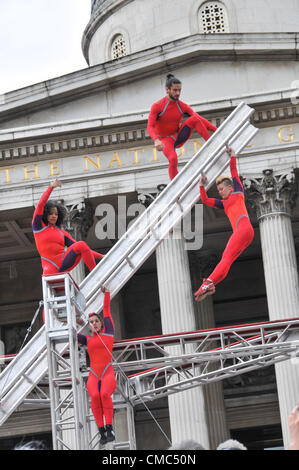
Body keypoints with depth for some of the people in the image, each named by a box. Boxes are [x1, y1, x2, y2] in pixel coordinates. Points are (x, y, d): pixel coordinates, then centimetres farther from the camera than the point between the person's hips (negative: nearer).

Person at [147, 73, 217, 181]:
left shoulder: (183, 106, -1)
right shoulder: (157, 106, -12)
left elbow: (200, 119, -7)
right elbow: (150, 127, -21)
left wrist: (216, 130, -20)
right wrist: (156, 140, -42)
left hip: (178, 138, 4)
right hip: (165, 140, -3)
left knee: (195, 119, -20)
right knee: (173, 159, -36)